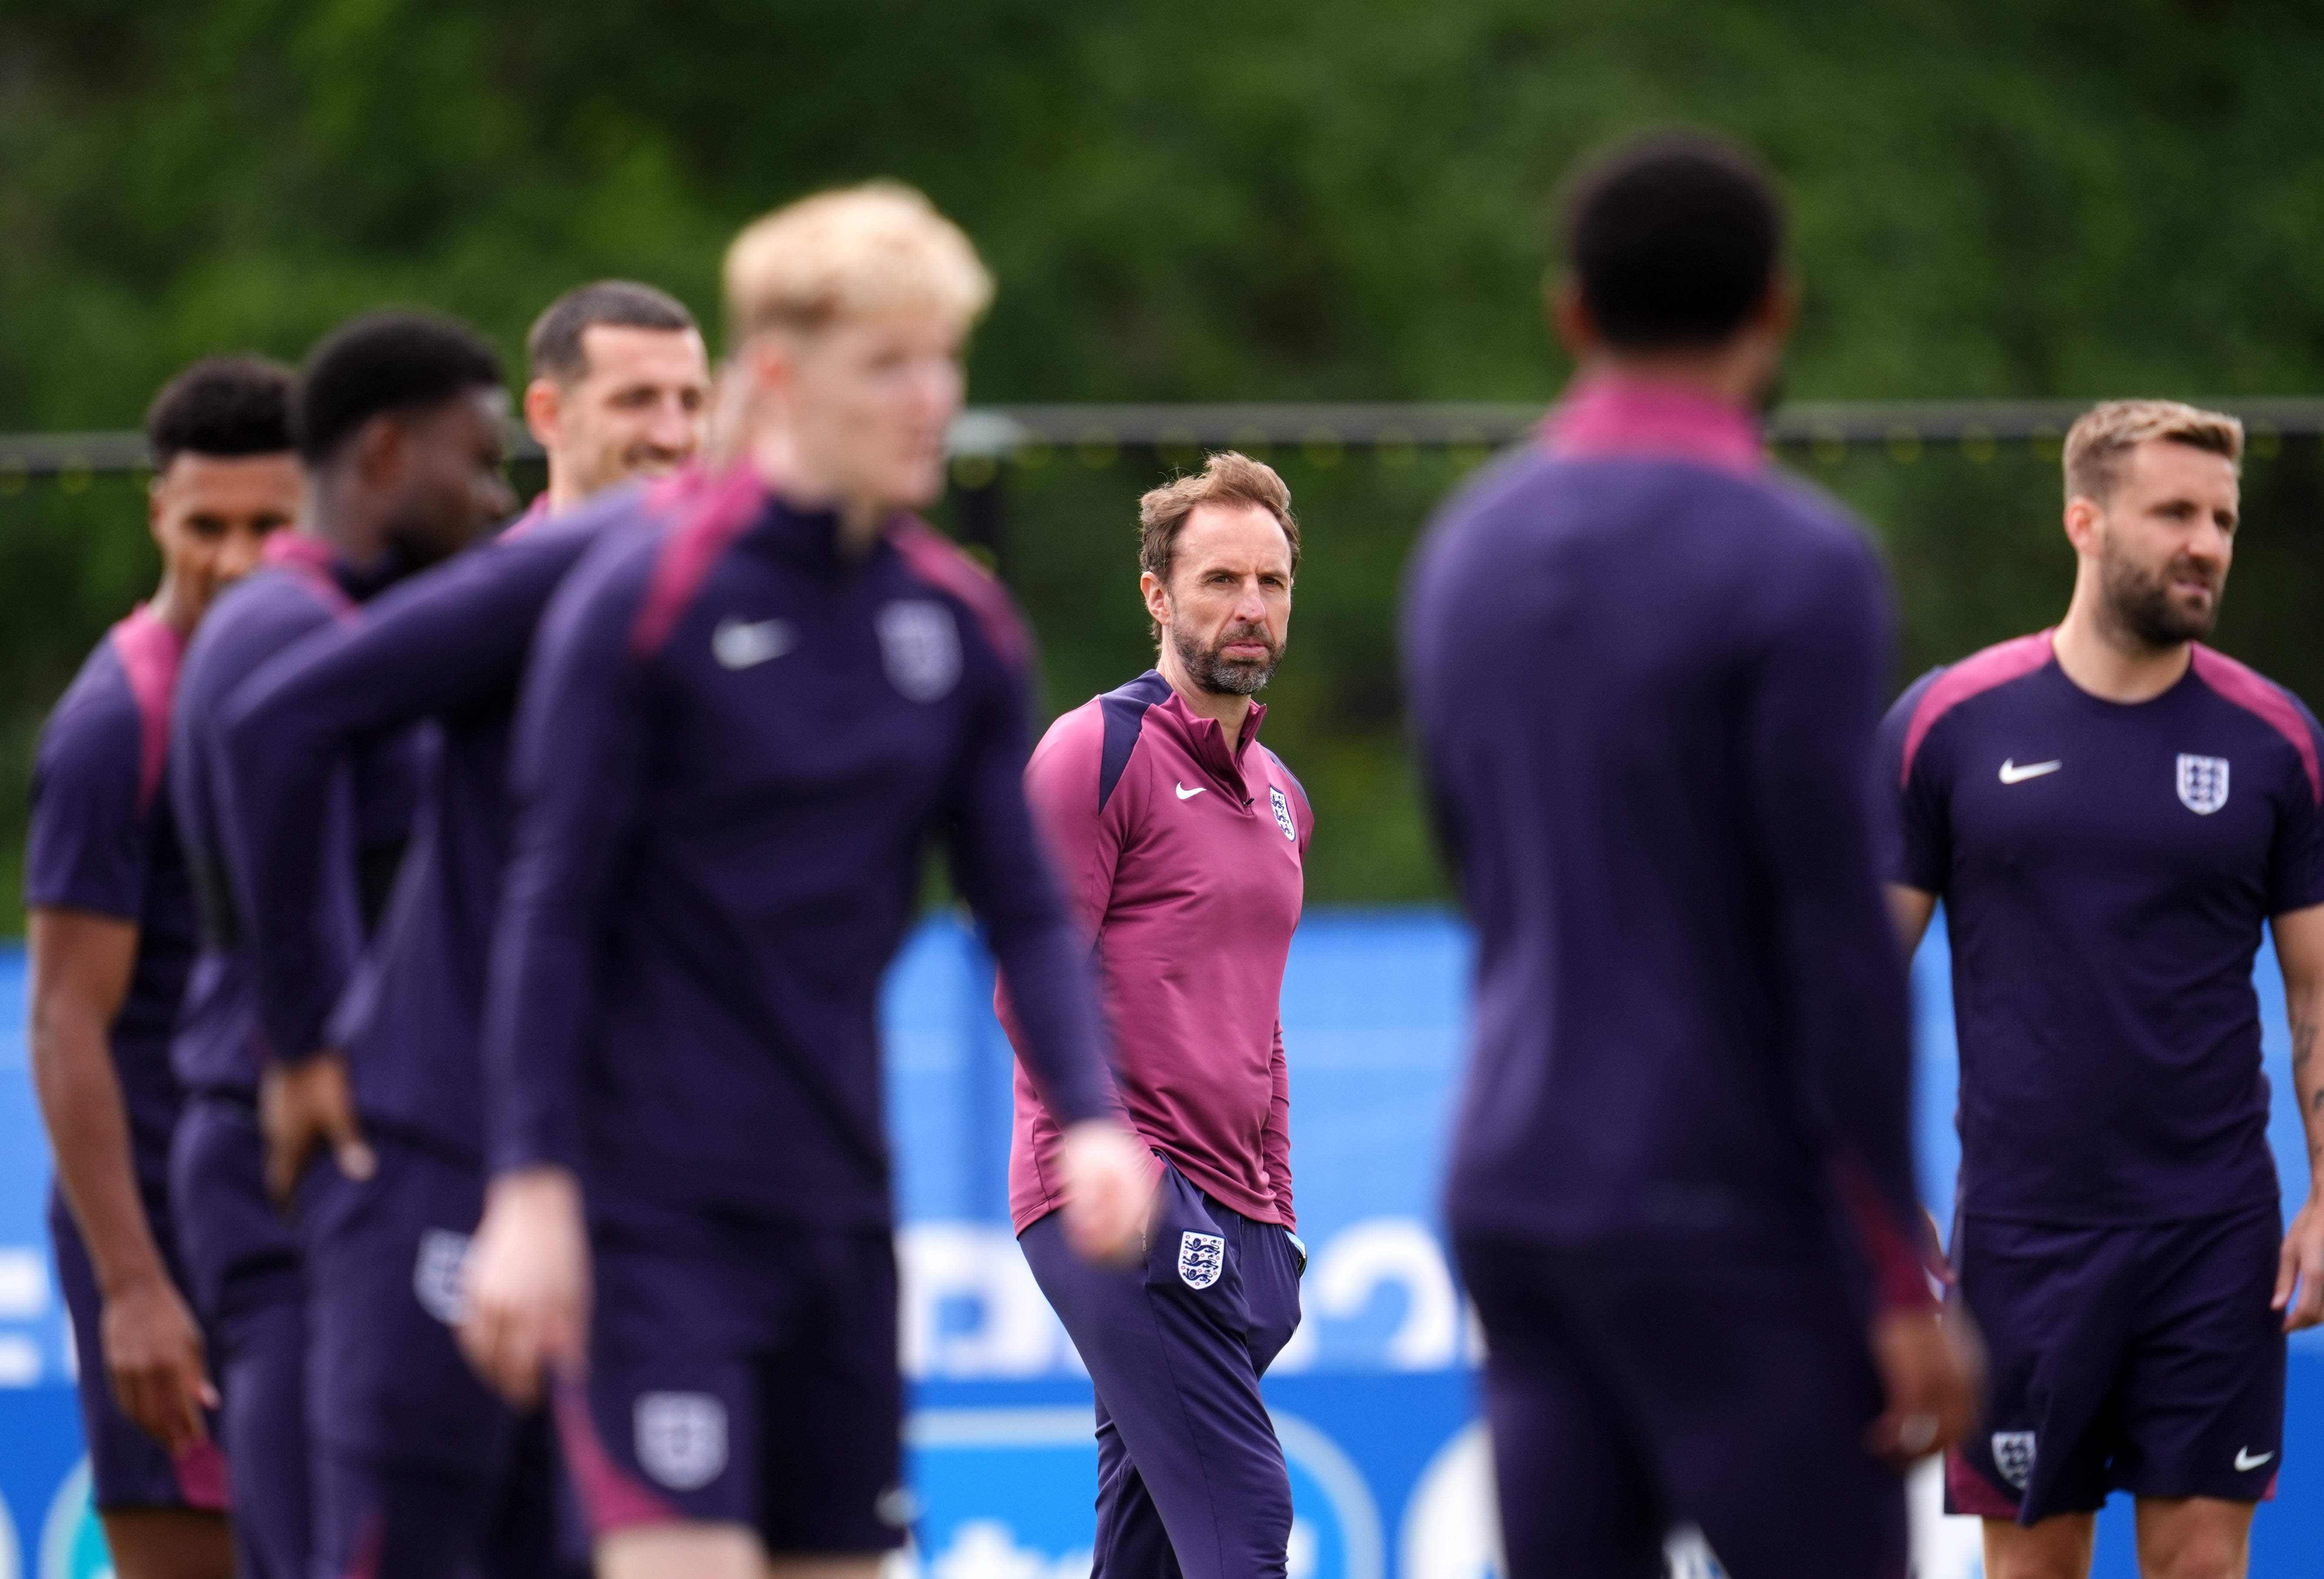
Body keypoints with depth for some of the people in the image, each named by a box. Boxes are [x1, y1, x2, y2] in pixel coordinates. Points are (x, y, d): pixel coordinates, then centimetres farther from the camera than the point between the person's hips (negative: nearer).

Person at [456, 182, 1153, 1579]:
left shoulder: (961, 625, 8)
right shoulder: (644, 597, -8)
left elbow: (1024, 908, 10)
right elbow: (551, 905, -8)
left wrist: (1092, 1115, -6)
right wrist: (532, 1189, -14)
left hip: (839, 1202, 6)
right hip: (654, 1206, -6)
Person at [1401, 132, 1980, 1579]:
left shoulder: (1468, 550, 8)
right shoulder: (1799, 569, -14)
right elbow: (1840, 942, -17)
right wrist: (1901, 1285, -12)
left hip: (1513, 1194, 7)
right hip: (1729, 1234, -7)